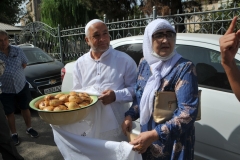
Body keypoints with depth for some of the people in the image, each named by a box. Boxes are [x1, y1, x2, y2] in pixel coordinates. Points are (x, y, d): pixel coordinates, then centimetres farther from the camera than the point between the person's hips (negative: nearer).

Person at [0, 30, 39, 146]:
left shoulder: (17, 50, -5)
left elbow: (24, 63, 9)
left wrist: (17, 72, -3)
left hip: (22, 86, 2)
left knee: (25, 108, 14)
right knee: (10, 113, 10)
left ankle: (29, 128, 33)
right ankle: (14, 134, 27)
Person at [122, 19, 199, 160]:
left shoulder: (184, 68, -19)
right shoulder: (144, 63, -2)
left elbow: (188, 112, -24)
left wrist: (154, 135, -29)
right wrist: (129, 116, -5)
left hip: (173, 143, -5)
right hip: (146, 136, 5)